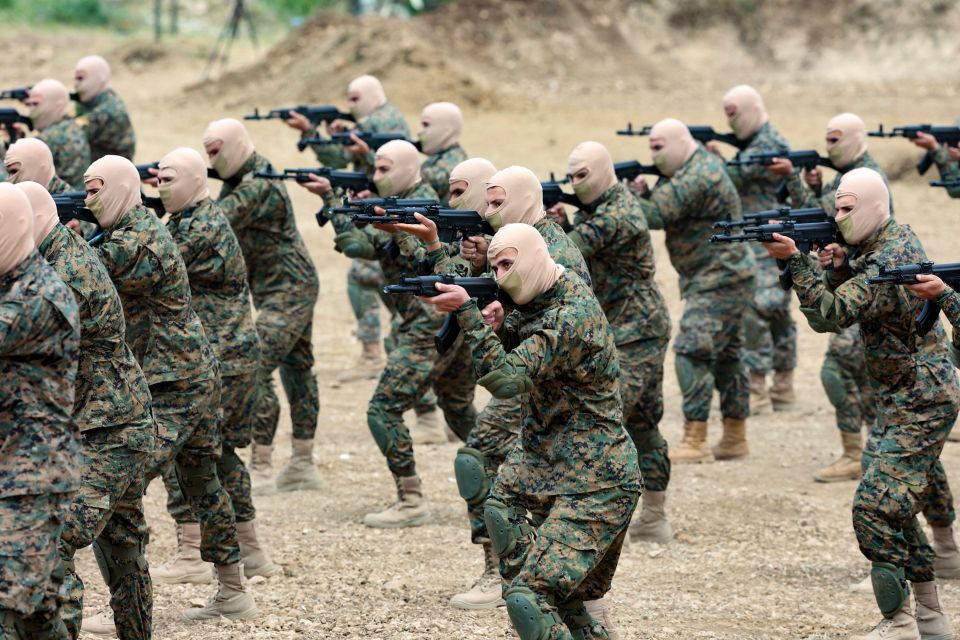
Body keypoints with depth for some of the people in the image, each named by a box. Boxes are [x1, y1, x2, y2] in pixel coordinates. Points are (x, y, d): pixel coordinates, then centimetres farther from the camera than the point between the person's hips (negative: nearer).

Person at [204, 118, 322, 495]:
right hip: (292, 289, 11)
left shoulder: (259, 185, -21)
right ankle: (303, 467, 22)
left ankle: (261, 473, -15)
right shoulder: (240, 179, 10)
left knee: (256, 372, -15)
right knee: (296, 370, 15)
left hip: (288, 290, -11)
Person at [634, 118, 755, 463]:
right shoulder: (702, 164, 13)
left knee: (691, 353, -14)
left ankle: (695, 443, -15)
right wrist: (641, 189, -8)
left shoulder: (696, 178, -20)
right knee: (724, 356, 15)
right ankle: (735, 438, 22)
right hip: (726, 279, 11)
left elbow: (654, 215, -23)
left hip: (718, 282, -11)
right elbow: (660, 208, 12)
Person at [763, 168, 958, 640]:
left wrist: (794, 260, -32)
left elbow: (829, 315, -28)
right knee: (896, 507, 14)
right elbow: (852, 299, 14)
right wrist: (839, 268, -6)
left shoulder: (890, 261, -22)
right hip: (906, 402, 11)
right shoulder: (896, 240, 8)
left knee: (875, 508, -13)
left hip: (920, 406, -11)